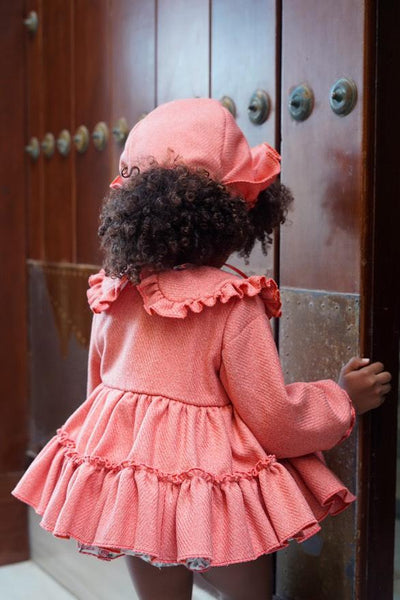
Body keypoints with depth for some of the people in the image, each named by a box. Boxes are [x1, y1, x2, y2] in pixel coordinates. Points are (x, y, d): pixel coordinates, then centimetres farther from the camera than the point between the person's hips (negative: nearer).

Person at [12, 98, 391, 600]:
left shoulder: (113, 291, -2)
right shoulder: (235, 303, -19)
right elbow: (272, 414, -13)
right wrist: (343, 398, 3)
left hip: (126, 471, 6)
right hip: (212, 485, -5)